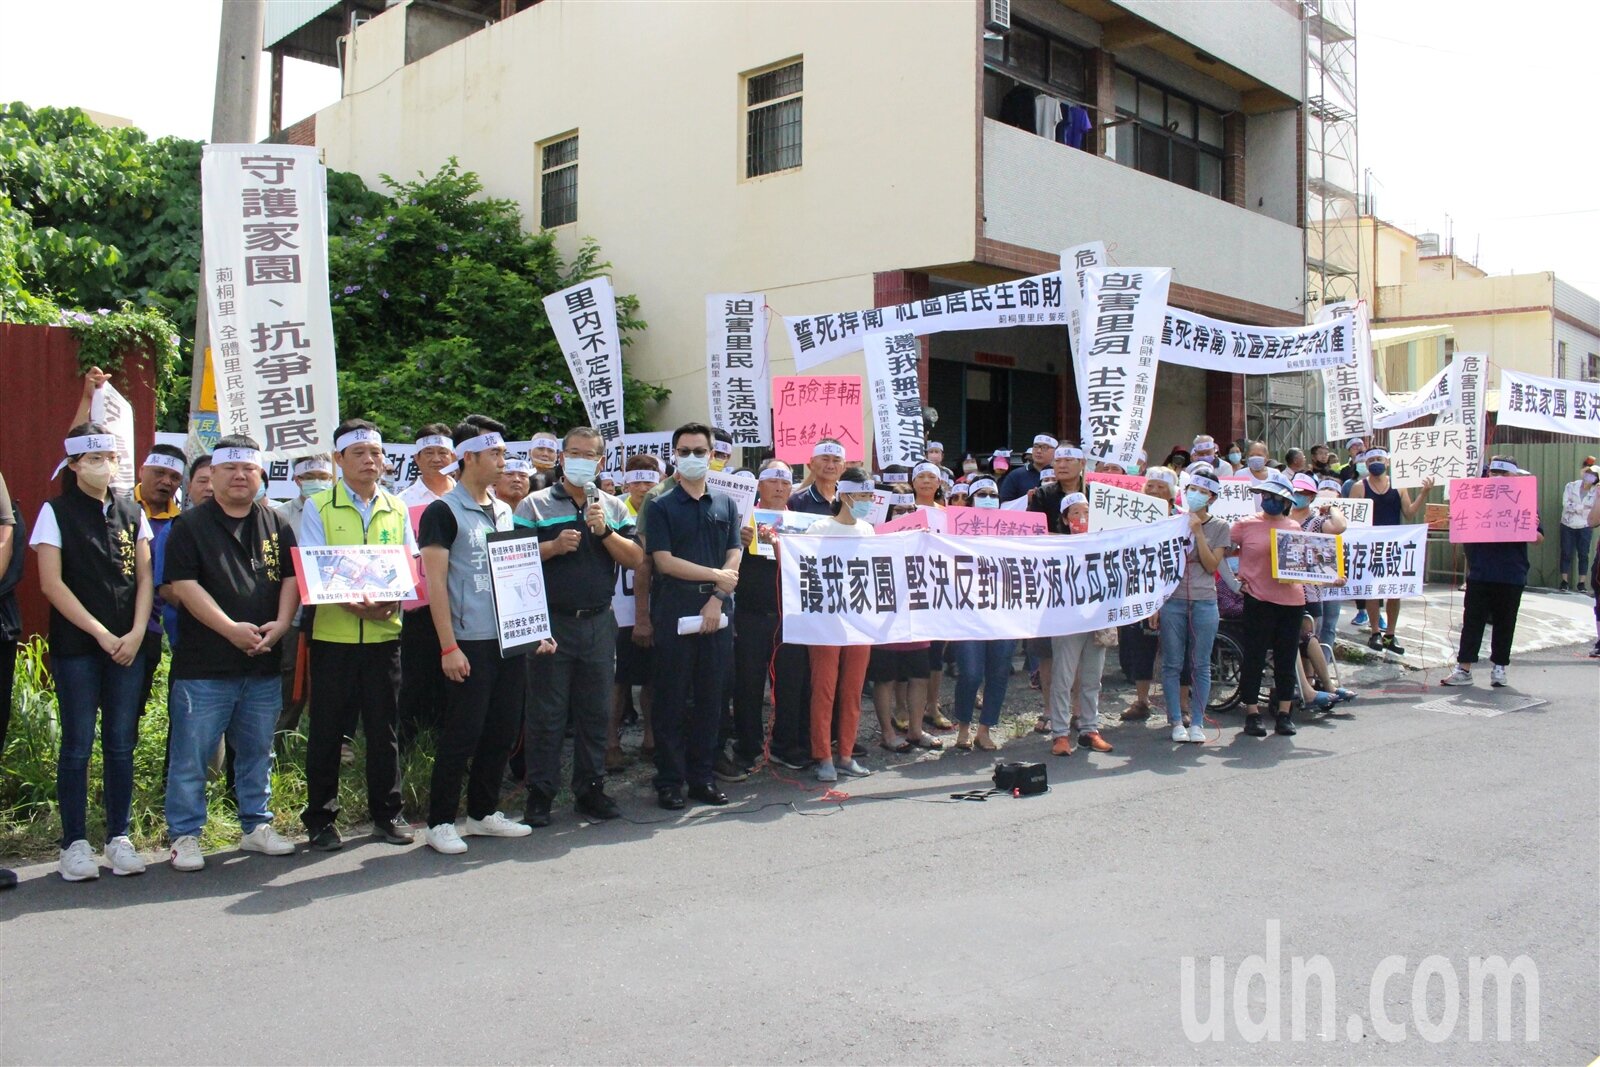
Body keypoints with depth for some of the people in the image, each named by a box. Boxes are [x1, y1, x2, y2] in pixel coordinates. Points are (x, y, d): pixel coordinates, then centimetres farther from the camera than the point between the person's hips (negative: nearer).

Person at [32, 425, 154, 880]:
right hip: (75, 646, -3)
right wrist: (101, 634, -10)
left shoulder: (132, 512, 11)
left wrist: (136, 632, -4)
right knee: (78, 744, 0)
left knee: (121, 743, 5)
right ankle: (74, 843, 8)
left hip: (128, 645, 3)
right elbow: (52, 583, -6)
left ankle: (118, 838, 13)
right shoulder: (56, 513, 0)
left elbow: (144, 578, 10)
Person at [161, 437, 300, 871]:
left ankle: (257, 826, 25)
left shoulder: (277, 525, 12)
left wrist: (280, 624, -10)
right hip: (203, 667, -4)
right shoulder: (190, 525, 0)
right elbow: (184, 586, -9)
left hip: (264, 664, 4)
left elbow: (291, 578, 8)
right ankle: (184, 835, 13)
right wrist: (232, 629, -17)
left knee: (257, 752, 13)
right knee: (191, 755, 1)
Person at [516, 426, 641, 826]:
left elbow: (636, 559, 2)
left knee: (595, 711, 9)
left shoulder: (614, 508, 11)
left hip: (599, 623, 3)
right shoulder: (535, 505, 3)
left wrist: (605, 532, -11)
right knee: (546, 711, 2)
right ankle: (540, 793, 11)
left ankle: (590, 788, 20)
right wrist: (553, 546, -17)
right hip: (551, 623, -3)